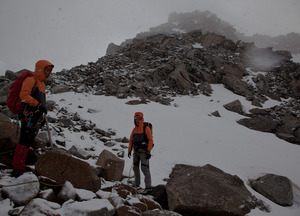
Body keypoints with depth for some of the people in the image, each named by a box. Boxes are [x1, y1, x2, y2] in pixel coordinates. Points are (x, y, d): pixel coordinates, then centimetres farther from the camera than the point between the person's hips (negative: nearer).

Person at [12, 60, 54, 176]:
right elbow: (24, 95, -19)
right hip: (29, 116, -10)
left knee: (28, 142, 14)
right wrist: (38, 105, -22)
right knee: (24, 142, -11)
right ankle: (18, 168, -10)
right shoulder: (31, 80, -6)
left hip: (36, 118, 10)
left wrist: (42, 110, 24)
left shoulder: (41, 83, 22)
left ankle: (20, 167, 24)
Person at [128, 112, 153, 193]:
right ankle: (137, 184, 26)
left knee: (144, 168, -12)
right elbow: (131, 141, 15)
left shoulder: (146, 128, -7)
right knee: (135, 168, 12)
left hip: (144, 151, -7)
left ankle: (148, 186, -12)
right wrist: (129, 150, 8)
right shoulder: (134, 129, 12)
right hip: (136, 151, 7)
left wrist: (148, 152, -18)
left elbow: (150, 140, -12)